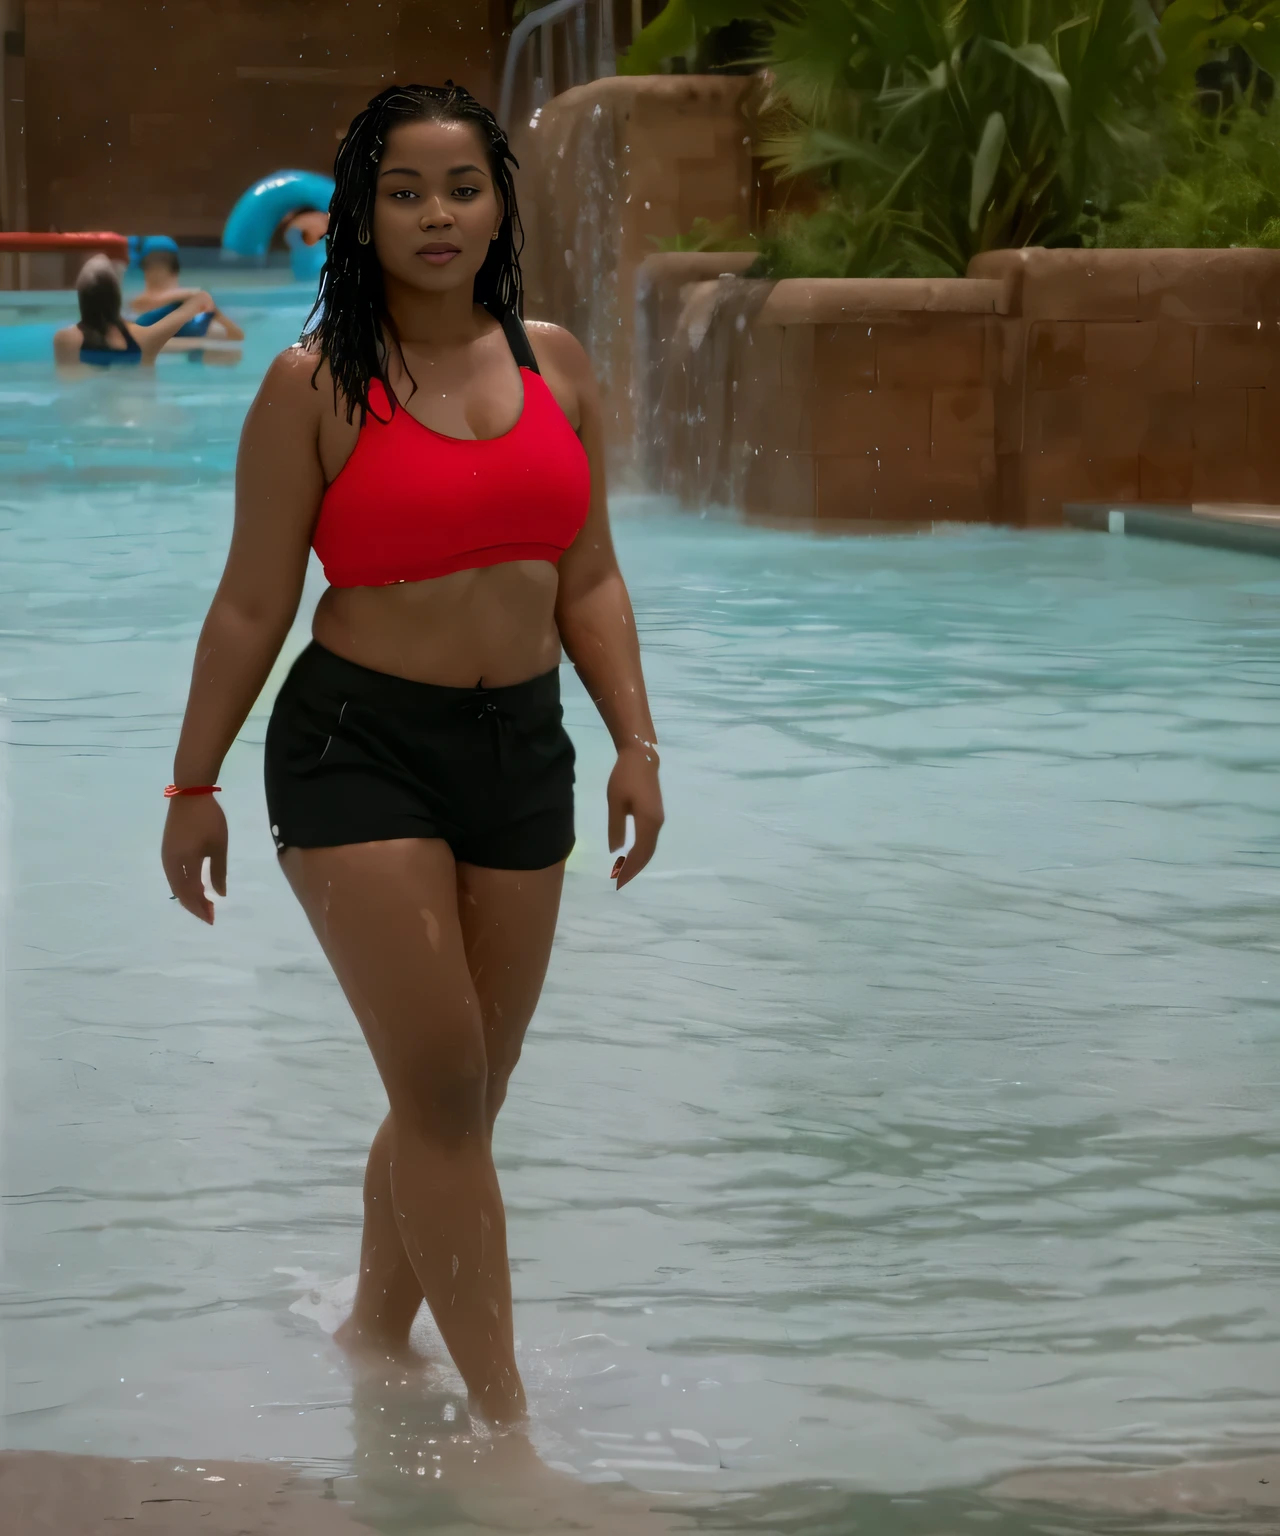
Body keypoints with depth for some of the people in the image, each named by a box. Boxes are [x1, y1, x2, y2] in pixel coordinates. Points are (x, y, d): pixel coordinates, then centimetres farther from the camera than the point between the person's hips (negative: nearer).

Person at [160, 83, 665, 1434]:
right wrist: (194, 786, 0)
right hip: (358, 747, -5)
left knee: (465, 1095, 11)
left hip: (521, 746, 5)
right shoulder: (315, 383, -7)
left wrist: (634, 740, 4)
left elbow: (588, 579, 12)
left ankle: (374, 1337, 31)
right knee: (441, 1084, -10)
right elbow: (254, 604, -3)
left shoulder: (555, 365, 7)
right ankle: (503, 1412, -7)